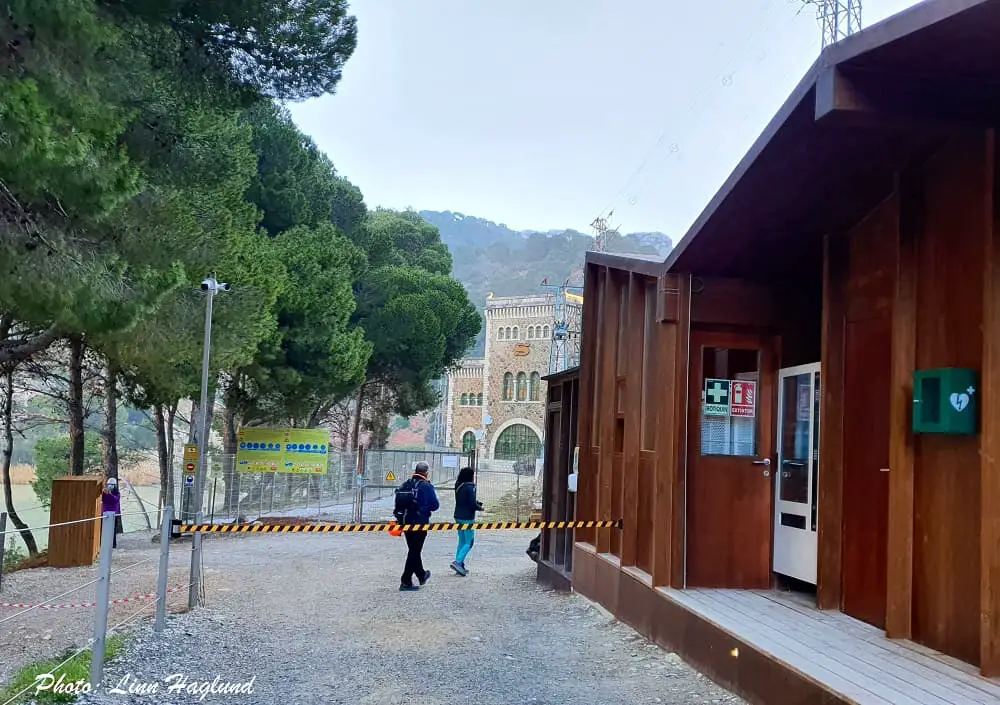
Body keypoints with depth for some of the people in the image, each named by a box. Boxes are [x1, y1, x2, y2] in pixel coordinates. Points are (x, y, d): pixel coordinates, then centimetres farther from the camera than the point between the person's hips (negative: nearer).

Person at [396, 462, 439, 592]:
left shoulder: (406, 484, 5)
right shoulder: (427, 486, -12)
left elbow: (398, 501, 5)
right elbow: (435, 505, -9)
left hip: (406, 522, 6)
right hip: (420, 522, -6)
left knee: (413, 550, 19)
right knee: (414, 551, -1)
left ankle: (421, 575, 37)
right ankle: (406, 582, -4)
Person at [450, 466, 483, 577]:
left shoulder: (458, 486, 8)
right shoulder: (470, 487, -17)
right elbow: (472, 504, -19)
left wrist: (476, 502, 9)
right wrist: (480, 508, 0)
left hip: (458, 517, 8)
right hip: (467, 518, -8)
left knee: (462, 541, 15)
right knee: (469, 542, -2)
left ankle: (460, 566, 16)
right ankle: (457, 562, -15)